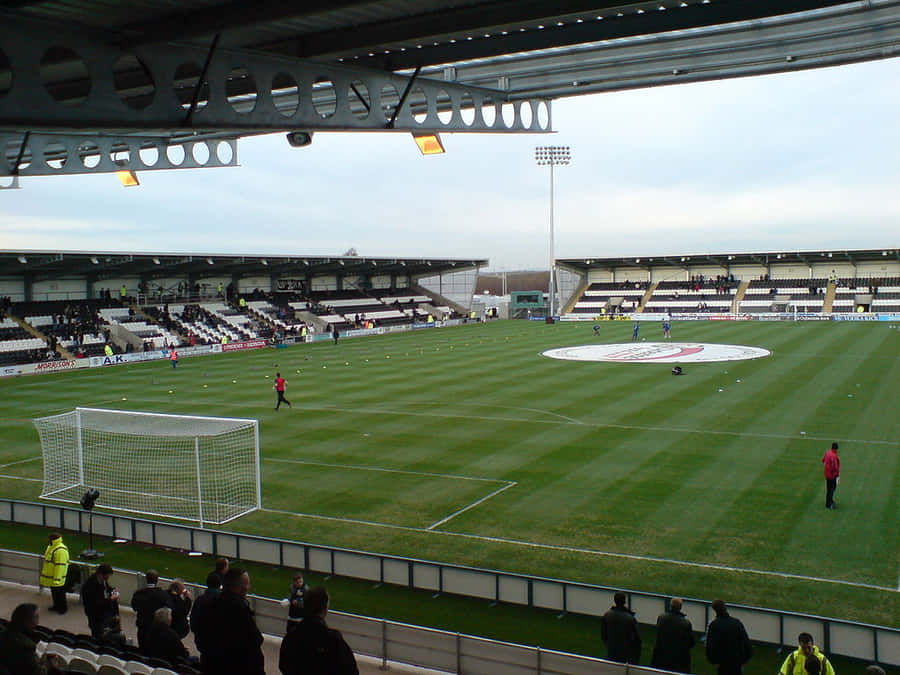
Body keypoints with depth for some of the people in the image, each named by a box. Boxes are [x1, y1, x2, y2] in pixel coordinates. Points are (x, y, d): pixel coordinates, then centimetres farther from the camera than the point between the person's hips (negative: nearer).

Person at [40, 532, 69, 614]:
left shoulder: (60, 550, -27)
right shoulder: (51, 547, 7)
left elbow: (60, 565, -27)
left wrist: (57, 579, -26)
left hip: (56, 578, -10)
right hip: (51, 577, 10)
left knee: (59, 593, 3)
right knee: (54, 592, 21)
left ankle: (63, 608, 17)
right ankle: (56, 605, 36)